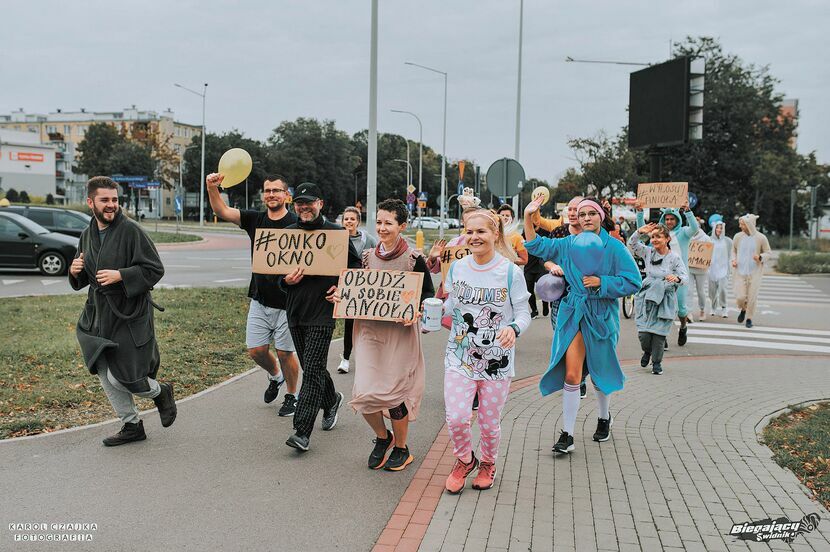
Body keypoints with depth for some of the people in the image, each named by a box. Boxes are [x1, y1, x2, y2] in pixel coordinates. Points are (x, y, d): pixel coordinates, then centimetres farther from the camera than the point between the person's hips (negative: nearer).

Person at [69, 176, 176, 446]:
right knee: (105, 374, 10)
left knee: (120, 377, -8)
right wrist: (76, 271, -1)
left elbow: (155, 269, -14)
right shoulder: (88, 234, 9)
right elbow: (83, 280, 21)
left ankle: (161, 392, 22)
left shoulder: (131, 231, -12)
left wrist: (120, 276, -23)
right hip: (99, 314, 7)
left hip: (129, 315, -7)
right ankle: (132, 425, 26)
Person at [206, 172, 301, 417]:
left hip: (286, 302, -4)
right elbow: (221, 211, -4)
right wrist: (213, 188, -21)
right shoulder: (255, 219, 4)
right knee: (256, 350, 7)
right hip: (259, 300, 4)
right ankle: (275, 376, 38)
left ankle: (292, 396, 25)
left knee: (285, 351, 4)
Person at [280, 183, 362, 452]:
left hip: (322, 311, -5)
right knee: (311, 367, 17)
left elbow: (355, 265, 7)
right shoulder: (287, 233, 9)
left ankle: (302, 432, -10)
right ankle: (331, 400, 44)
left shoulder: (336, 233, -2)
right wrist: (286, 280, -9)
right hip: (295, 310, 5)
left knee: (312, 369, -10)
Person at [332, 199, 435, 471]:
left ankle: (401, 449, 23)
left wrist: (416, 312, -20)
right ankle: (382, 437, 27)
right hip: (368, 329, 4)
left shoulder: (413, 259, -5)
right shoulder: (367, 256, 9)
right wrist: (341, 297, 0)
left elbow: (429, 293, -1)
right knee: (364, 392, -2)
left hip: (400, 332, -4)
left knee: (394, 392, -1)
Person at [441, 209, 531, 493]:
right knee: (456, 418, -9)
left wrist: (513, 328, -25)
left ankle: (488, 463, 40)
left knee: (489, 421, 9)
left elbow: (524, 312, -5)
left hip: (497, 359, -2)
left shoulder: (511, 272, -8)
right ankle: (465, 460, 23)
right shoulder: (457, 268, 2)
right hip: (460, 355, 2)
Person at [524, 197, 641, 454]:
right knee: (571, 375, -7)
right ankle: (567, 435, -1)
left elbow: (633, 281, -8)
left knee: (599, 372, 15)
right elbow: (537, 246, 12)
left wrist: (601, 282, -17)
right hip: (572, 316, 1)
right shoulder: (569, 245, 3)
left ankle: (604, 418, 44)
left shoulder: (614, 247, -7)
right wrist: (528, 217, 0)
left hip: (601, 317, -1)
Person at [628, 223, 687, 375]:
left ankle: (657, 362, 15)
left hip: (665, 299, -2)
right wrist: (639, 232, -13)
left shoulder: (674, 257, -5)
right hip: (647, 298, 2)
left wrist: (677, 278, -32)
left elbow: (685, 276, -9)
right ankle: (647, 351, 29)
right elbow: (632, 244, 3)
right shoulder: (648, 252, 4)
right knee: (643, 332, -4)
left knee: (659, 332, -3)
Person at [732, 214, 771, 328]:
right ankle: (743, 309, 29)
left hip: (755, 273, -1)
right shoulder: (738, 236, 0)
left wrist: (760, 257, -17)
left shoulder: (761, 238, -6)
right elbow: (733, 250, 14)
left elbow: (767, 252, 3)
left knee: (752, 297, 2)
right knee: (740, 297, -4)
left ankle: (749, 318, 22)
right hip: (740, 272, 1)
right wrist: (733, 260, -4)